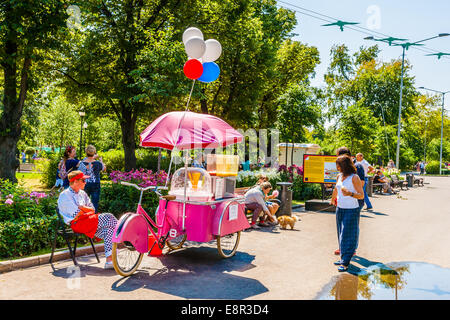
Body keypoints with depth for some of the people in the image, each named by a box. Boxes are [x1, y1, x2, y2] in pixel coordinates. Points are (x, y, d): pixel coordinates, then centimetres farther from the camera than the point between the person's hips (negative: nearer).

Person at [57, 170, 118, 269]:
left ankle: (109, 260, -24)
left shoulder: (82, 194, 23)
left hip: (89, 220, 7)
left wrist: (82, 208, -3)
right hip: (77, 223, -7)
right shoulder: (64, 195, 0)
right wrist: (87, 209, 3)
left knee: (109, 230, -22)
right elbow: (76, 214, -11)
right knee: (108, 218, -25)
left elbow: (92, 209, 15)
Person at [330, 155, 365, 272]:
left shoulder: (354, 177, -13)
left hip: (351, 210, -7)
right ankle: (343, 258, 22)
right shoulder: (339, 176, 7)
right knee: (341, 235, 12)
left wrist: (350, 194, -30)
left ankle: (345, 263, -2)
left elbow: (361, 195, -13)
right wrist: (333, 200, 41)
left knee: (348, 236, -5)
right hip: (340, 209, 7)